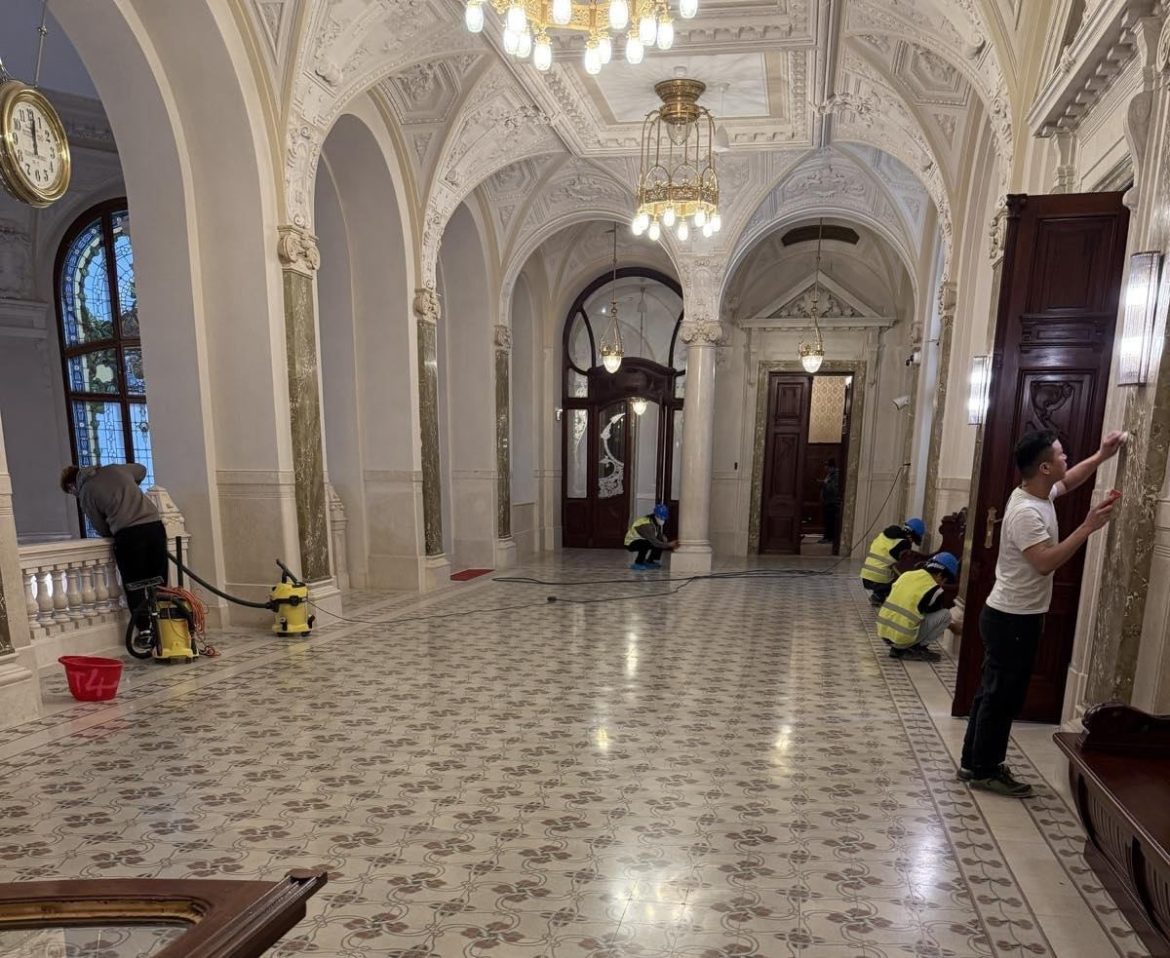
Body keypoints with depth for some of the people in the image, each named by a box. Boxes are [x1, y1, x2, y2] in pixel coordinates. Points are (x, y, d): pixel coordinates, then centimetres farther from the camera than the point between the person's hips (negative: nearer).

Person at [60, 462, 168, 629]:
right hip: (155, 525, 5)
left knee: (134, 588, 7)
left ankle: (146, 632, 6)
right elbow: (142, 469, 40)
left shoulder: (85, 492, 8)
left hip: (128, 534, -4)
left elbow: (102, 529, 12)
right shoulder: (115, 468, 19)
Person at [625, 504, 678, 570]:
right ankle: (638, 564, -17)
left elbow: (658, 535, 6)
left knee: (661, 541, 0)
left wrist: (663, 537, -16)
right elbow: (654, 541, -38)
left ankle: (649, 561, 14)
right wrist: (669, 545, -37)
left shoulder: (656, 522, -4)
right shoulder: (647, 525, -32)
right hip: (631, 543, -9)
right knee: (648, 543, -35)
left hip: (642, 540, 9)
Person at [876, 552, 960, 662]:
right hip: (902, 639, -6)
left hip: (883, 633, 6)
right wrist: (951, 626, 35)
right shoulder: (935, 591, -6)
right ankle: (916, 649, 4)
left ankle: (898, 649, 16)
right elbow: (936, 617, 12)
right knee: (946, 614, 5)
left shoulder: (906, 575, 10)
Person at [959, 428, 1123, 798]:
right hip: (1013, 619, -10)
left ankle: (974, 761, 27)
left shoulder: (1039, 493, 6)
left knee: (994, 691, 16)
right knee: (1003, 695, 2)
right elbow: (1046, 563, -29)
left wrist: (1101, 456, 15)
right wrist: (1088, 526, -25)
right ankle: (984, 771, 16)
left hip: (1013, 615, 10)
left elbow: (1068, 481, 28)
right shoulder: (1026, 512, -24)